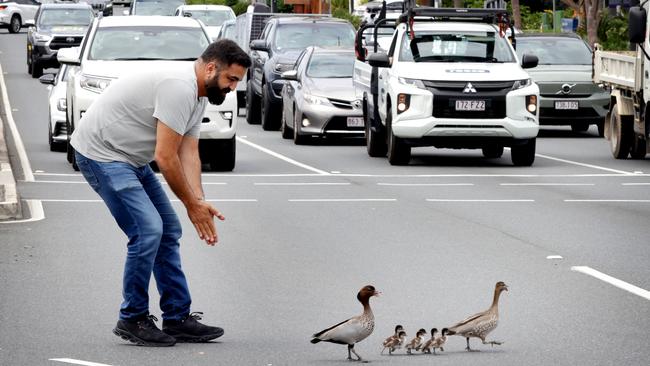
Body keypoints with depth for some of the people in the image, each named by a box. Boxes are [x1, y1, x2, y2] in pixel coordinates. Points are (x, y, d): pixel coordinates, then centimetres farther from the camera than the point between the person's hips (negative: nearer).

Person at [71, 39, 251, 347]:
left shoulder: (198, 96, 9)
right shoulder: (179, 88, -25)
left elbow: (189, 154, 5)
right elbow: (166, 157, -25)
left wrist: (200, 201, -10)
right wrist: (192, 204, -15)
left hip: (130, 158, 11)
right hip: (100, 152, -11)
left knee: (168, 231, 9)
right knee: (148, 231, -17)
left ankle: (178, 318, 13)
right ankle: (132, 320, -3)